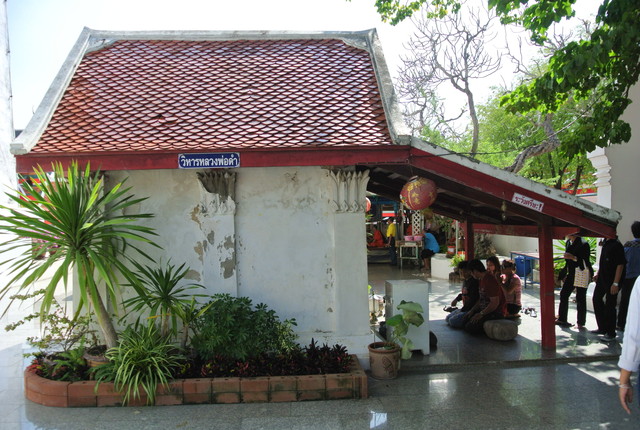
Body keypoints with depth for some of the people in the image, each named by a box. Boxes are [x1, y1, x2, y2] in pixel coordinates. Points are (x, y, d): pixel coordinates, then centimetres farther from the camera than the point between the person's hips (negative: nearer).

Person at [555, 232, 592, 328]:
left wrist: (573, 258, -28)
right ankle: (561, 319, 19)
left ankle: (581, 323, 10)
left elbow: (585, 261, -17)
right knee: (563, 294, 9)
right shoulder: (569, 243, 8)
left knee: (580, 299, -1)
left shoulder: (583, 244, -16)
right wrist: (565, 274, 18)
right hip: (571, 274, 8)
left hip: (581, 275, -8)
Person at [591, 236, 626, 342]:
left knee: (609, 306, -1)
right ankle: (602, 328, 29)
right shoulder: (605, 243, 7)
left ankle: (611, 333, 12)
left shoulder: (616, 245, -19)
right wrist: (598, 274, 20)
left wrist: (615, 283, -21)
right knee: (597, 299, 16)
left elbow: (620, 265, -20)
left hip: (612, 281, -9)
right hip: (602, 279, 9)